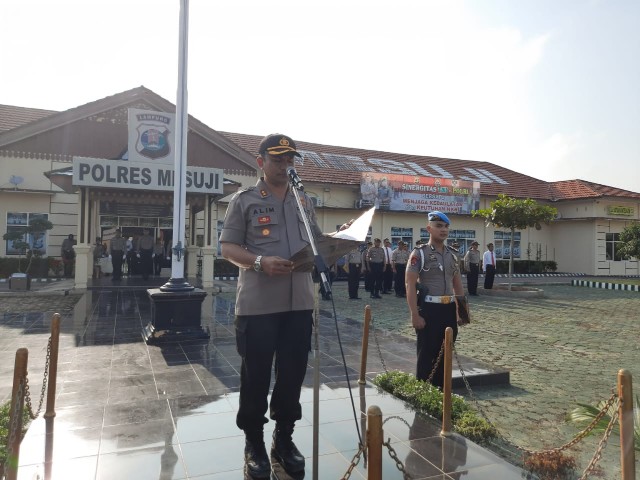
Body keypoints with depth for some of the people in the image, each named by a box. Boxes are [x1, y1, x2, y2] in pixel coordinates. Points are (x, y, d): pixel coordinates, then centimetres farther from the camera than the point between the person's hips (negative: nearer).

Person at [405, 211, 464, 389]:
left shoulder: (452, 254, 12)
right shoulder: (419, 253, -7)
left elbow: (458, 285, 19)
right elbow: (410, 285, -12)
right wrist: (415, 315, -18)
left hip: (449, 309, 6)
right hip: (429, 309, -6)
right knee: (426, 355, 2)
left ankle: (441, 390, 29)